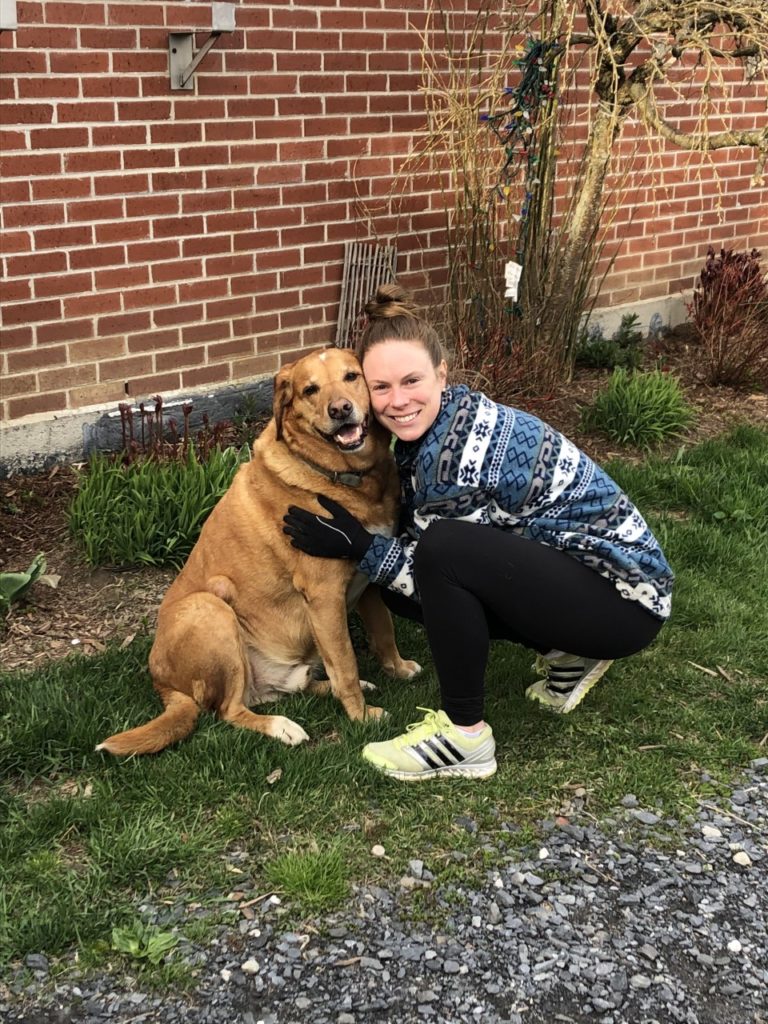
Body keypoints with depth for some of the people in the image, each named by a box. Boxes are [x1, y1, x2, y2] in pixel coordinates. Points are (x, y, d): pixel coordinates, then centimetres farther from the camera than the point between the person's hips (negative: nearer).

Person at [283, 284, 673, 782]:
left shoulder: (461, 455, -25)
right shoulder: (431, 424, 0)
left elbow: (439, 559, -15)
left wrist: (357, 546, -15)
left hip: (624, 597, -10)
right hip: (561, 564, 10)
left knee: (442, 554, -29)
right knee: (403, 582, 5)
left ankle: (464, 737, -12)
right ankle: (567, 653, 14)